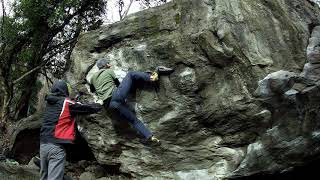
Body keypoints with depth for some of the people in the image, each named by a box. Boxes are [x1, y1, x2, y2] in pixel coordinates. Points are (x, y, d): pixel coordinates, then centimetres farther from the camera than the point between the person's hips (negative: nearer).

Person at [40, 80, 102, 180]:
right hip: (56, 146, -7)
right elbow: (87, 108, 4)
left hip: (43, 144, 7)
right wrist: (99, 106, 20)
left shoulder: (49, 103, 14)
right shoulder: (67, 103, -5)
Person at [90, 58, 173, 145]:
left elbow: (92, 90, 37)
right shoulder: (109, 71, 9)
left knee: (133, 120, 8)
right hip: (116, 95, -5)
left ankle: (149, 136, 0)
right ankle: (152, 77, -8)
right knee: (130, 75, 9)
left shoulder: (93, 77, 22)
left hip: (109, 104, 5)